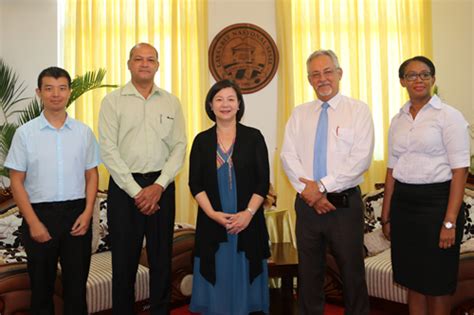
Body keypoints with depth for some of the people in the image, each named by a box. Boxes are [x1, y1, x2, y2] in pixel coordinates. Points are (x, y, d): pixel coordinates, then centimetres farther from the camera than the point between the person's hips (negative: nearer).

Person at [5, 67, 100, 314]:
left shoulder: (84, 132, 2)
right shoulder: (25, 133, -2)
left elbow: (91, 175, 5)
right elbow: (16, 182, -2)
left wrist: (87, 212, -6)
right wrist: (33, 222, -8)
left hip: (76, 212, 1)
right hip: (40, 213, -1)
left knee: (76, 283, 10)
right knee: (41, 285, 14)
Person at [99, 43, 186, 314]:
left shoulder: (171, 102, 7)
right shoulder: (113, 101, 2)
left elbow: (179, 147, 2)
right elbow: (108, 150, -6)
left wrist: (159, 186, -9)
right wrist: (136, 190, -11)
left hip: (161, 186, 2)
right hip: (124, 185, -1)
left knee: (162, 258, 10)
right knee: (124, 258, 8)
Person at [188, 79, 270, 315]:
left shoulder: (253, 137, 1)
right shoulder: (202, 140, 5)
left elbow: (263, 181, -2)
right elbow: (195, 183, 1)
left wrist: (248, 213, -14)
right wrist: (213, 214, -11)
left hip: (248, 221, -1)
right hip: (212, 222, 1)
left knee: (246, 279, 8)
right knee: (217, 280, 9)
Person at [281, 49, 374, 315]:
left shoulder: (358, 110, -1)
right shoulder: (300, 113, 9)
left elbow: (361, 159, -12)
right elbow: (288, 156, 0)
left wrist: (322, 187, -16)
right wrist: (308, 190, -13)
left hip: (345, 203, -3)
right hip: (307, 203, 3)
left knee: (352, 271, 9)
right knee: (309, 271, 14)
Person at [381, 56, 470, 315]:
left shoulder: (449, 116, -5)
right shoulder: (398, 120, 10)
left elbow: (460, 171, -10)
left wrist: (450, 222, -16)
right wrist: (386, 216, 11)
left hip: (436, 201, -4)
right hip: (403, 203, 5)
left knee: (437, 284, 7)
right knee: (413, 280, 14)